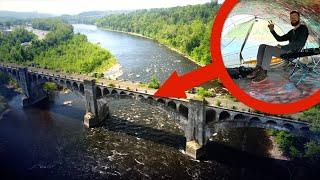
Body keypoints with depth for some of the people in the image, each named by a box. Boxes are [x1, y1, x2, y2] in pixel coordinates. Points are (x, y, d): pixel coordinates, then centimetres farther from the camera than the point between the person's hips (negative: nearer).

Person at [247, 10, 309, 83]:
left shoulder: (303, 28, 0)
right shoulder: (292, 31, 26)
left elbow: (299, 43, -14)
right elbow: (280, 39, 26)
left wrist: (282, 47, -15)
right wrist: (272, 30, 13)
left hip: (293, 52, -9)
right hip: (287, 50, 9)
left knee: (269, 49, -29)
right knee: (262, 46, 1)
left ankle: (263, 74, -31)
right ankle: (258, 69, -14)